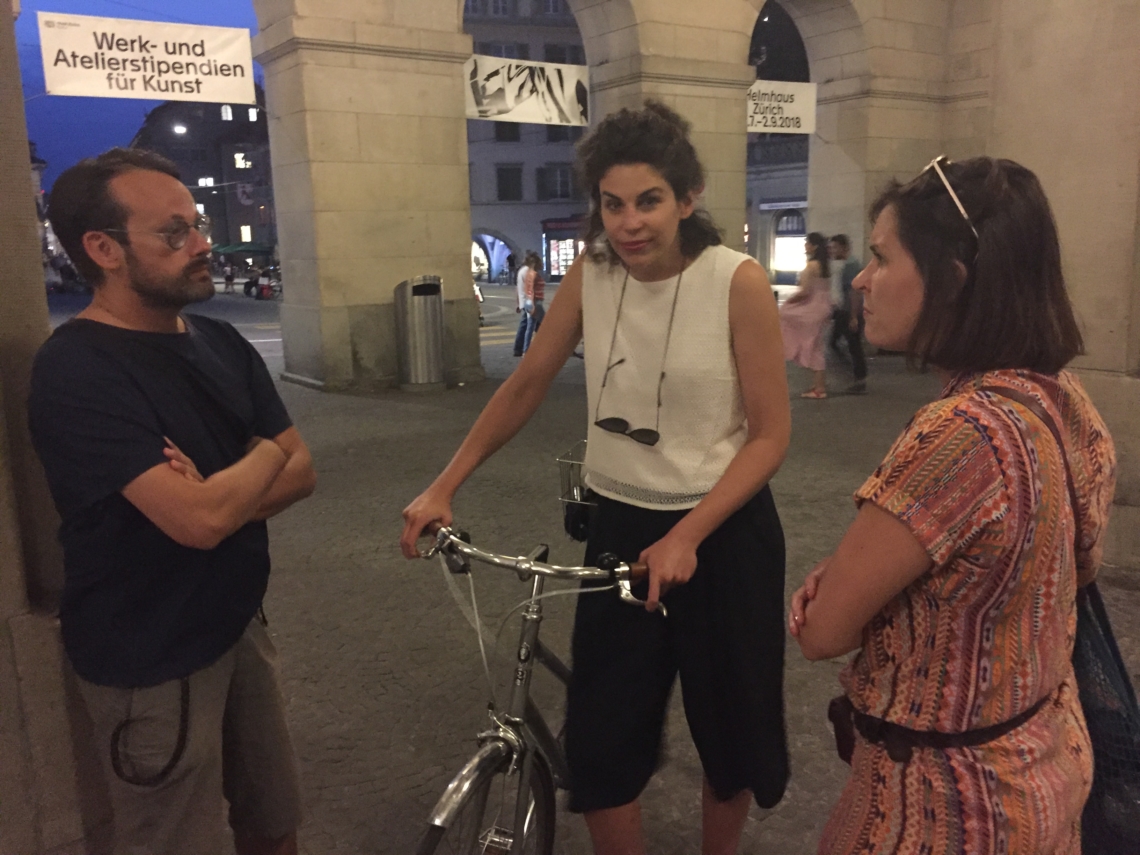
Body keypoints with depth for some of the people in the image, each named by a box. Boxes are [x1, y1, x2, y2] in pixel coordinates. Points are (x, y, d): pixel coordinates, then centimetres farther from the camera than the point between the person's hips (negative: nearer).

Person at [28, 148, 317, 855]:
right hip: (150, 662, -6)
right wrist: (265, 453, -9)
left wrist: (217, 498, -18)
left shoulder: (221, 343, 4)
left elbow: (301, 472, 2)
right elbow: (200, 520, -30)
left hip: (240, 626, 7)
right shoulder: (75, 372, -20)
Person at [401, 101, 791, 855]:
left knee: (730, 730, 16)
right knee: (600, 740, 4)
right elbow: (525, 386, 4)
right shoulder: (590, 276, -5)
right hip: (620, 526, 3)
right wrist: (443, 488, 0)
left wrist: (687, 536, -22)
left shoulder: (738, 281, -15)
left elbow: (770, 434, -13)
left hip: (723, 531, -2)